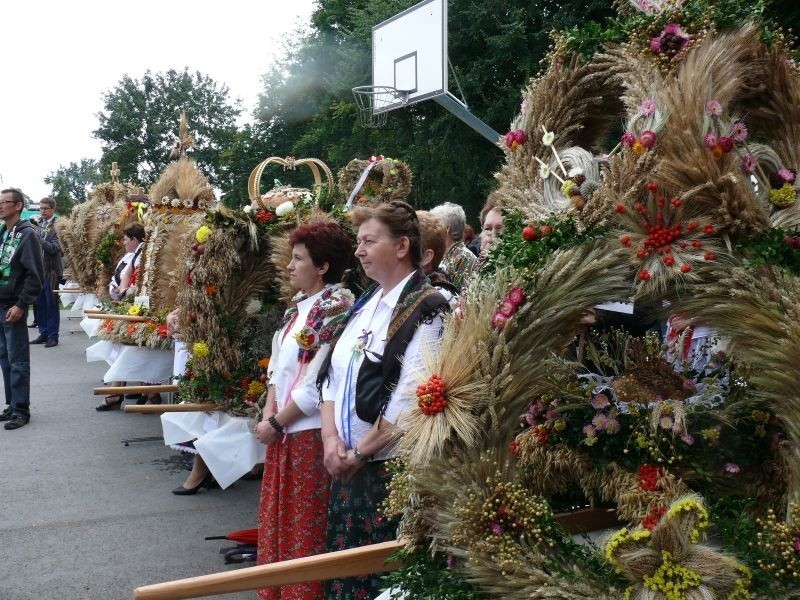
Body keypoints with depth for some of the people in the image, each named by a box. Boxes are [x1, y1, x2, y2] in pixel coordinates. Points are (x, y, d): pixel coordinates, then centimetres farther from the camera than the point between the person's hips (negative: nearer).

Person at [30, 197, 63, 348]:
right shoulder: (38, 225, 11)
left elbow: (54, 248, -17)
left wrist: (38, 238, -25)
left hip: (51, 271, -6)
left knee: (52, 305, 0)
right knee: (40, 304, 10)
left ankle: (53, 336, 6)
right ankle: (44, 333, 20)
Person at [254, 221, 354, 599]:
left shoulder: (336, 311, -16)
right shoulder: (298, 307, 10)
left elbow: (318, 385, -20)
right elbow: (278, 368, 13)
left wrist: (276, 423, -12)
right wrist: (269, 415, -1)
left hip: (311, 434, -9)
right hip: (283, 432, 9)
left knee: (306, 528, 4)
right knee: (277, 521, 18)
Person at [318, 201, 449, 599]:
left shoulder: (427, 309, -12)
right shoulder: (365, 304, 13)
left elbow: (410, 400, -20)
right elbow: (333, 377, 11)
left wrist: (360, 452, -14)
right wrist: (331, 439, -3)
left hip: (392, 469, -7)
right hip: (347, 466, 8)